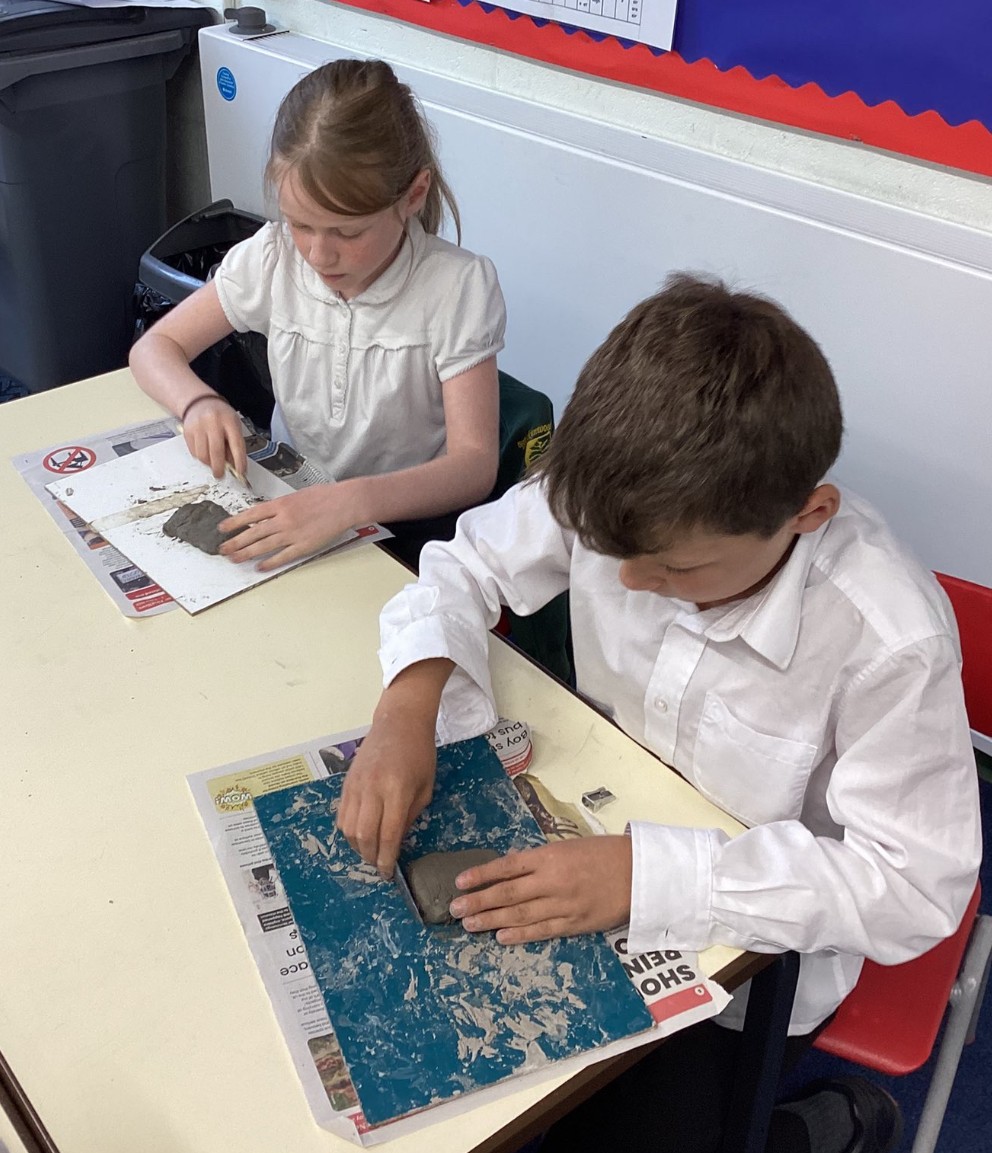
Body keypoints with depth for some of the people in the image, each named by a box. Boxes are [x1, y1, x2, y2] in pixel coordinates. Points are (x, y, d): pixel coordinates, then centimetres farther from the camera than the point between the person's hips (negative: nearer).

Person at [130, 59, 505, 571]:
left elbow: (475, 465, -23)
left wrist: (351, 501, -41)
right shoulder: (272, 258, -6)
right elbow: (154, 347, 6)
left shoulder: (459, 286, -18)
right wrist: (199, 402, -19)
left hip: (405, 523, -3)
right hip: (287, 507, 4)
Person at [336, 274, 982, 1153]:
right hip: (591, 846, 4)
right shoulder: (619, 495, -22)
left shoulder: (892, 640, -32)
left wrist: (648, 874, -34)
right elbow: (471, 565, -6)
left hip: (746, 948, -3)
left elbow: (916, 886, -26)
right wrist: (410, 701, -26)